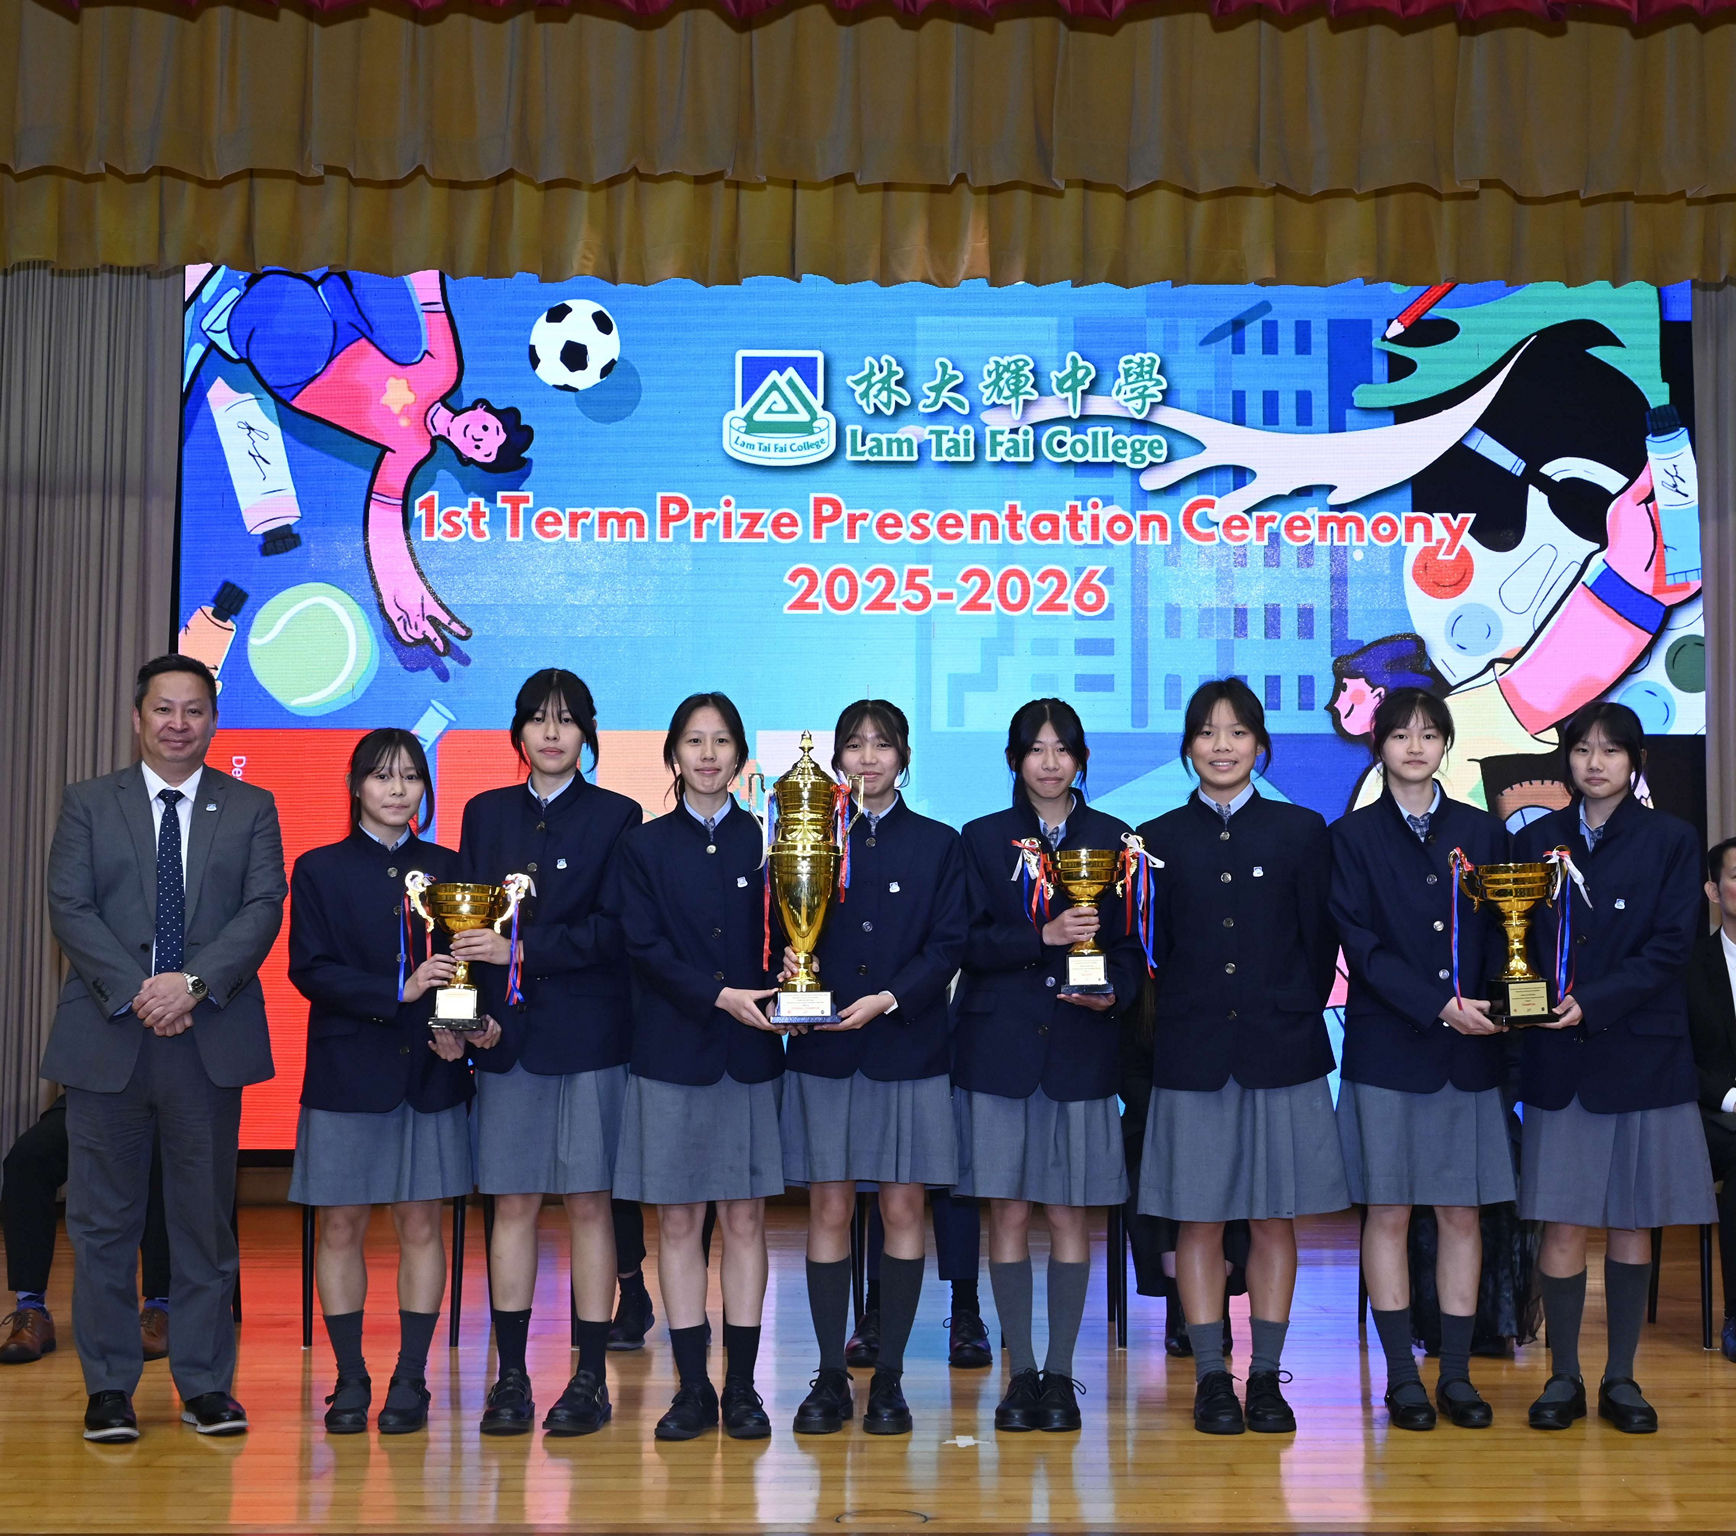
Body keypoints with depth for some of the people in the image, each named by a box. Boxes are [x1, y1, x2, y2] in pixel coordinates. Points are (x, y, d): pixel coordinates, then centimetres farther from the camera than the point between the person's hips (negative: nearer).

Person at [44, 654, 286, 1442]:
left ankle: (205, 1384, 15)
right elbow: (69, 907, -2)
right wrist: (135, 991, -14)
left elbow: (263, 909, -2)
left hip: (211, 1038, 0)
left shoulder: (251, 808, 8)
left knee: (206, 1219, 6)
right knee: (103, 1221, 5)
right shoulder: (88, 803, 8)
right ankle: (109, 1387, 16)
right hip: (107, 1035, 0)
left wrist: (194, 982, -17)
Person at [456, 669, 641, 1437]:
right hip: (507, 1031, 3)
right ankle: (510, 1375, 12)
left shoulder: (616, 817, 2)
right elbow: (467, 920, 9)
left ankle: (591, 1379, 8)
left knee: (588, 1203, 0)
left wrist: (522, 950, -17)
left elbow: (614, 931, -8)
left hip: (589, 1034, -3)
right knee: (512, 1203, 4)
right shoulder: (486, 814, 13)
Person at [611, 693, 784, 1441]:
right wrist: (718, 995, -16)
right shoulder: (644, 846, 5)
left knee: (745, 1219, 3)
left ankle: (741, 1386, 11)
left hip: (750, 1051, 1)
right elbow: (645, 947, -4)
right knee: (678, 1220, 2)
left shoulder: (766, 841, 7)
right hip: (672, 1051, 0)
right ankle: (693, 1387, 11)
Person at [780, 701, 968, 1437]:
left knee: (903, 1209, 2)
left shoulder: (938, 844, 6)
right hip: (824, 1049, 0)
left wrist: (888, 999, -14)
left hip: (907, 1047, 0)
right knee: (829, 1211, 1)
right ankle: (830, 1377, 10)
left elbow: (947, 947, -1)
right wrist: (788, 963, -16)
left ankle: (889, 1377, 11)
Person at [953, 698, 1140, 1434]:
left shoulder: (1112, 838, 8)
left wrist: (1115, 991, -13)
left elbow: (1132, 943, 7)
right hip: (999, 1046, 0)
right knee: (1009, 1211, 1)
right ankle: (1021, 1373, 11)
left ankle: (1060, 1374, 12)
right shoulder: (983, 839, 6)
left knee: (1069, 1213, 2)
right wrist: (1044, 936, -18)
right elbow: (969, 943, -4)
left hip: (1080, 1048, 0)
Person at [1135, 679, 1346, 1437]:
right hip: (1193, 1054, 0)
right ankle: (1211, 1379, 13)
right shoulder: (1159, 839, 5)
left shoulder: (1302, 831, 5)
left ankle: (1266, 1379, 15)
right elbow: (1151, 952, 6)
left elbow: (1320, 944, 5)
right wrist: (1180, 1024, -1)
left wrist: (1295, 1018, 2)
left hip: (1281, 1052, 0)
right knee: (1199, 1222, 3)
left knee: (1274, 1219, 5)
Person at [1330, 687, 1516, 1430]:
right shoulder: (1353, 837, 3)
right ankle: (1402, 1375, 10)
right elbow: (1362, 943, -6)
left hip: (1469, 1050, 2)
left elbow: (1500, 934, 7)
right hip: (1386, 1046, -2)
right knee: (1389, 1211, 1)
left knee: (1463, 1212, 4)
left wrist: (1490, 1005, -12)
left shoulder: (1482, 832, 10)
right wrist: (1440, 1006, -16)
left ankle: (1456, 1373, 12)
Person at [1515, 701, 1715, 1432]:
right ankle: (1563, 1377, 10)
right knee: (1564, 1223, -1)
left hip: (1641, 1052, 0)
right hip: (1559, 1060, 1)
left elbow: (1669, 948, -7)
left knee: (1632, 1223, 5)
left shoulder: (1671, 841, 3)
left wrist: (1592, 1003, -17)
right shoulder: (1535, 841, 8)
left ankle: (1620, 1379, 16)